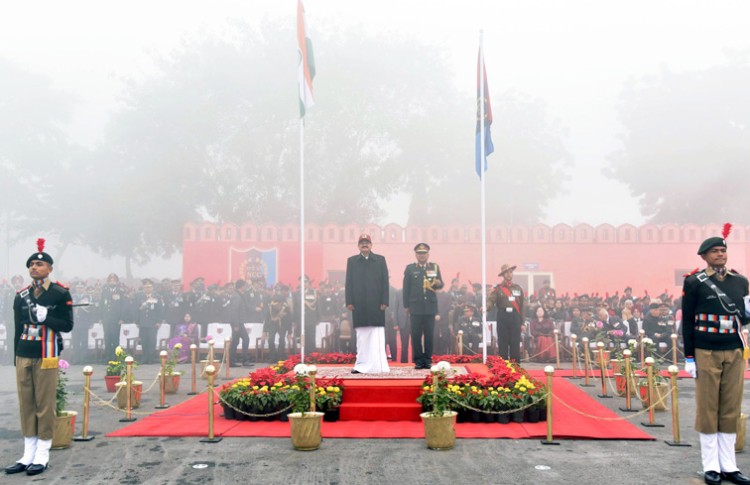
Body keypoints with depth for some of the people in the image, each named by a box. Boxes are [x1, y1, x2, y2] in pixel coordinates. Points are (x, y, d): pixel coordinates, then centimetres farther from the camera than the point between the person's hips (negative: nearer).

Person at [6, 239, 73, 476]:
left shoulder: (60, 293, -3)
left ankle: (42, 456, 8)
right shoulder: (21, 296, 11)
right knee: (26, 405, 8)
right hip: (23, 356, 5)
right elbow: (18, 329, 14)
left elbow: (67, 325, -4)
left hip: (46, 357, -5)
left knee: (45, 405, 0)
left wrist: (45, 317, -19)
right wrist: (17, 358, 13)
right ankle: (28, 455, 15)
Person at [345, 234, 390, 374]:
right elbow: (349, 283, 7)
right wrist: (349, 302, -2)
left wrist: (384, 301, -4)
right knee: (361, 336, 3)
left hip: (376, 303, -1)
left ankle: (378, 365, -2)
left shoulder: (380, 260, 8)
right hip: (359, 304, 1)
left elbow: (385, 282, 3)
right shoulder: (352, 261, 11)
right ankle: (362, 365, 7)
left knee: (377, 336, -3)